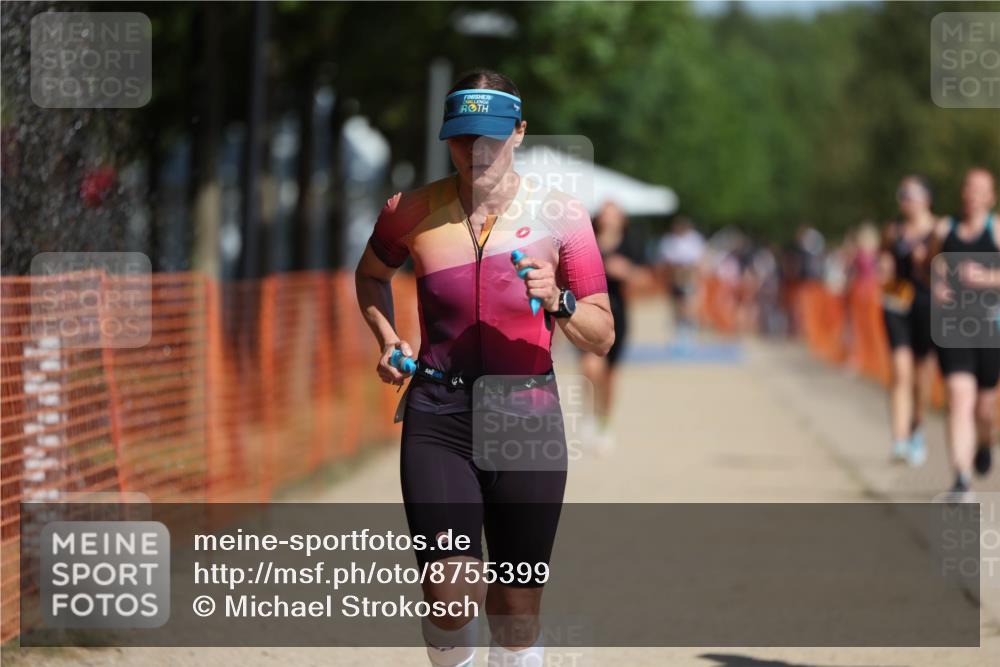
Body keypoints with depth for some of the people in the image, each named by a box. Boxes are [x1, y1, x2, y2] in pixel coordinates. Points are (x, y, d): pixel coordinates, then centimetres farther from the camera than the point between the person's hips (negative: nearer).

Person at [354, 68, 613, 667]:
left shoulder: (560, 216, -1)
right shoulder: (413, 212, 2)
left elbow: (602, 337, 2)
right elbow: (371, 274, 25)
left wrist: (558, 303, -18)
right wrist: (386, 337, 8)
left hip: (526, 416, 0)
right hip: (438, 416, 0)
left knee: (518, 607, 3)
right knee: (450, 595, -12)